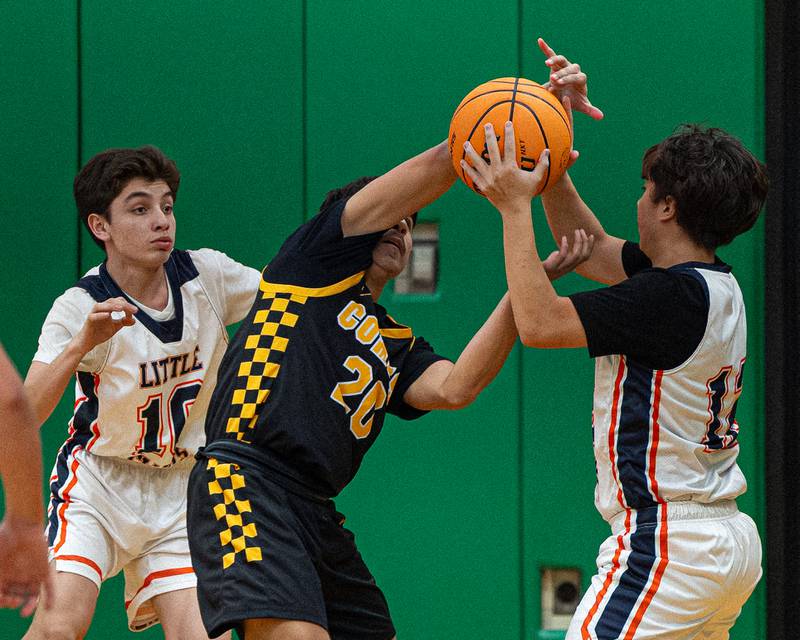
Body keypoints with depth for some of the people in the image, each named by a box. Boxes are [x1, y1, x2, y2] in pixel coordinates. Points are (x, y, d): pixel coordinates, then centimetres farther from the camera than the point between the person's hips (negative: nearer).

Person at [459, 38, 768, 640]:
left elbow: (539, 321, -17)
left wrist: (515, 206, -10)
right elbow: (590, 247, 22)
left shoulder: (675, 296, -18)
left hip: (668, 545, -10)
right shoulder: (716, 284, 10)